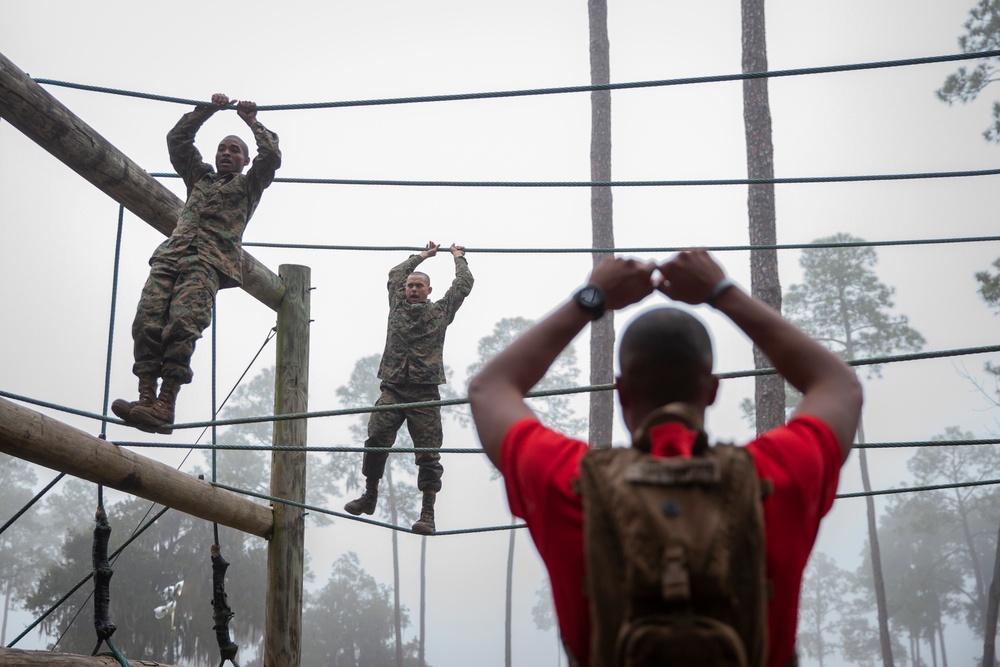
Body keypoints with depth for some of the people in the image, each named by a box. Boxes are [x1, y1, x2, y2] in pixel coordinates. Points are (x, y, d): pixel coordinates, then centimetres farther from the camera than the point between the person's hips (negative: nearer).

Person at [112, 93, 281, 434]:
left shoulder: (247, 185, 24)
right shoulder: (199, 177, 35)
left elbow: (271, 157, 9)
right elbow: (177, 139, 30)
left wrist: (252, 121, 19)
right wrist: (207, 110, 25)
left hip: (211, 261, -4)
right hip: (172, 253, 5)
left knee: (183, 322, -27)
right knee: (148, 319, -20)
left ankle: (165, 405, -35)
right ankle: (146, 397, -28)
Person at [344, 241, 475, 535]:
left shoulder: (440, 311, 13)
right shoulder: (398, 305, 18)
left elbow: (463, 284, 17)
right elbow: (395, 274, 31)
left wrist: (458, 257, 32)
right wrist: (422, 256, 40)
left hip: (425, 393, -2)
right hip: (393, 389, 2)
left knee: (428, 453, -6)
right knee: (376, 440, -11)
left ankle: (427, 513, -5)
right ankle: (369, 497, 7)